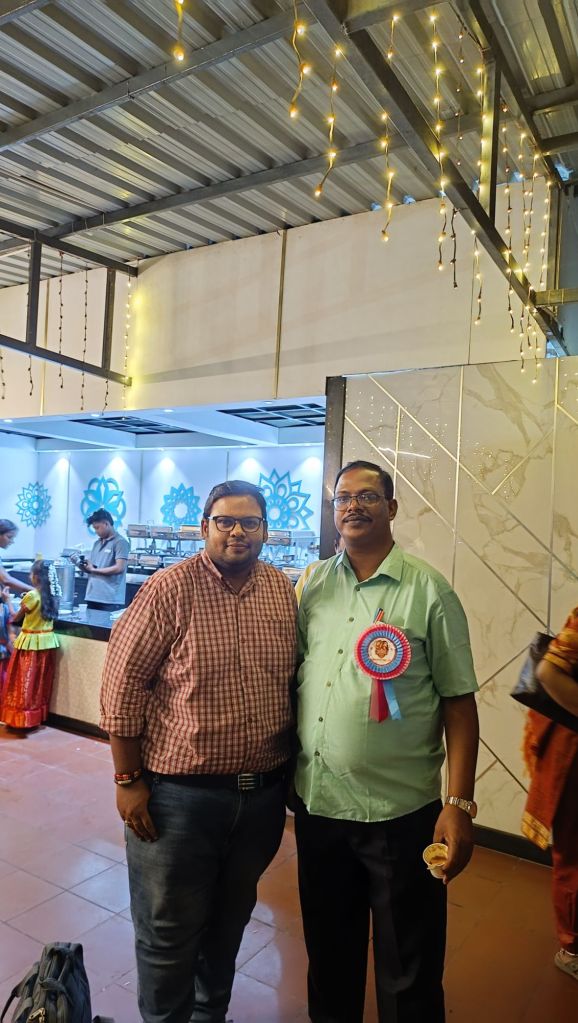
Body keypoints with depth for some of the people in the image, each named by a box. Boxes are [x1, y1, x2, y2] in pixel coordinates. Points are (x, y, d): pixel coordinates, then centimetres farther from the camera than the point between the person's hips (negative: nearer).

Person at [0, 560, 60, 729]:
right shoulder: (52, 595, 2)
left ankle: (21, 718, 10)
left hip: (30, 643, -6)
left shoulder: (31, 596, -17)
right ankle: (37, 716, 21)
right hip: (47, 642, 6)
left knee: (25, 682, 4)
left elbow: (15, 618, -3)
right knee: (41, 683, 14)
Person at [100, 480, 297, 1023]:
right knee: (168, 933, 13)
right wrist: (128, 780, -10)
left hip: (262, 793, 5)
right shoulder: (170, 589, -14)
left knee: (230, 920, 24)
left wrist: (292, 769, 11)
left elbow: (294, 682, 9)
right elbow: (121, 685, -12)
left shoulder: (284, 591, 0)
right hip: (179, 793, -4)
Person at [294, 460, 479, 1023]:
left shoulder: (429, 591, -8)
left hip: (401, 813, -3)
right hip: (316, 804, 4)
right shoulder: (314, 586, 3)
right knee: (329, 955, 24)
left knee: (408, 975, 15)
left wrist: (459, 804, -11)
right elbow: (291, 677, 9)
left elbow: (458, 703, -7)